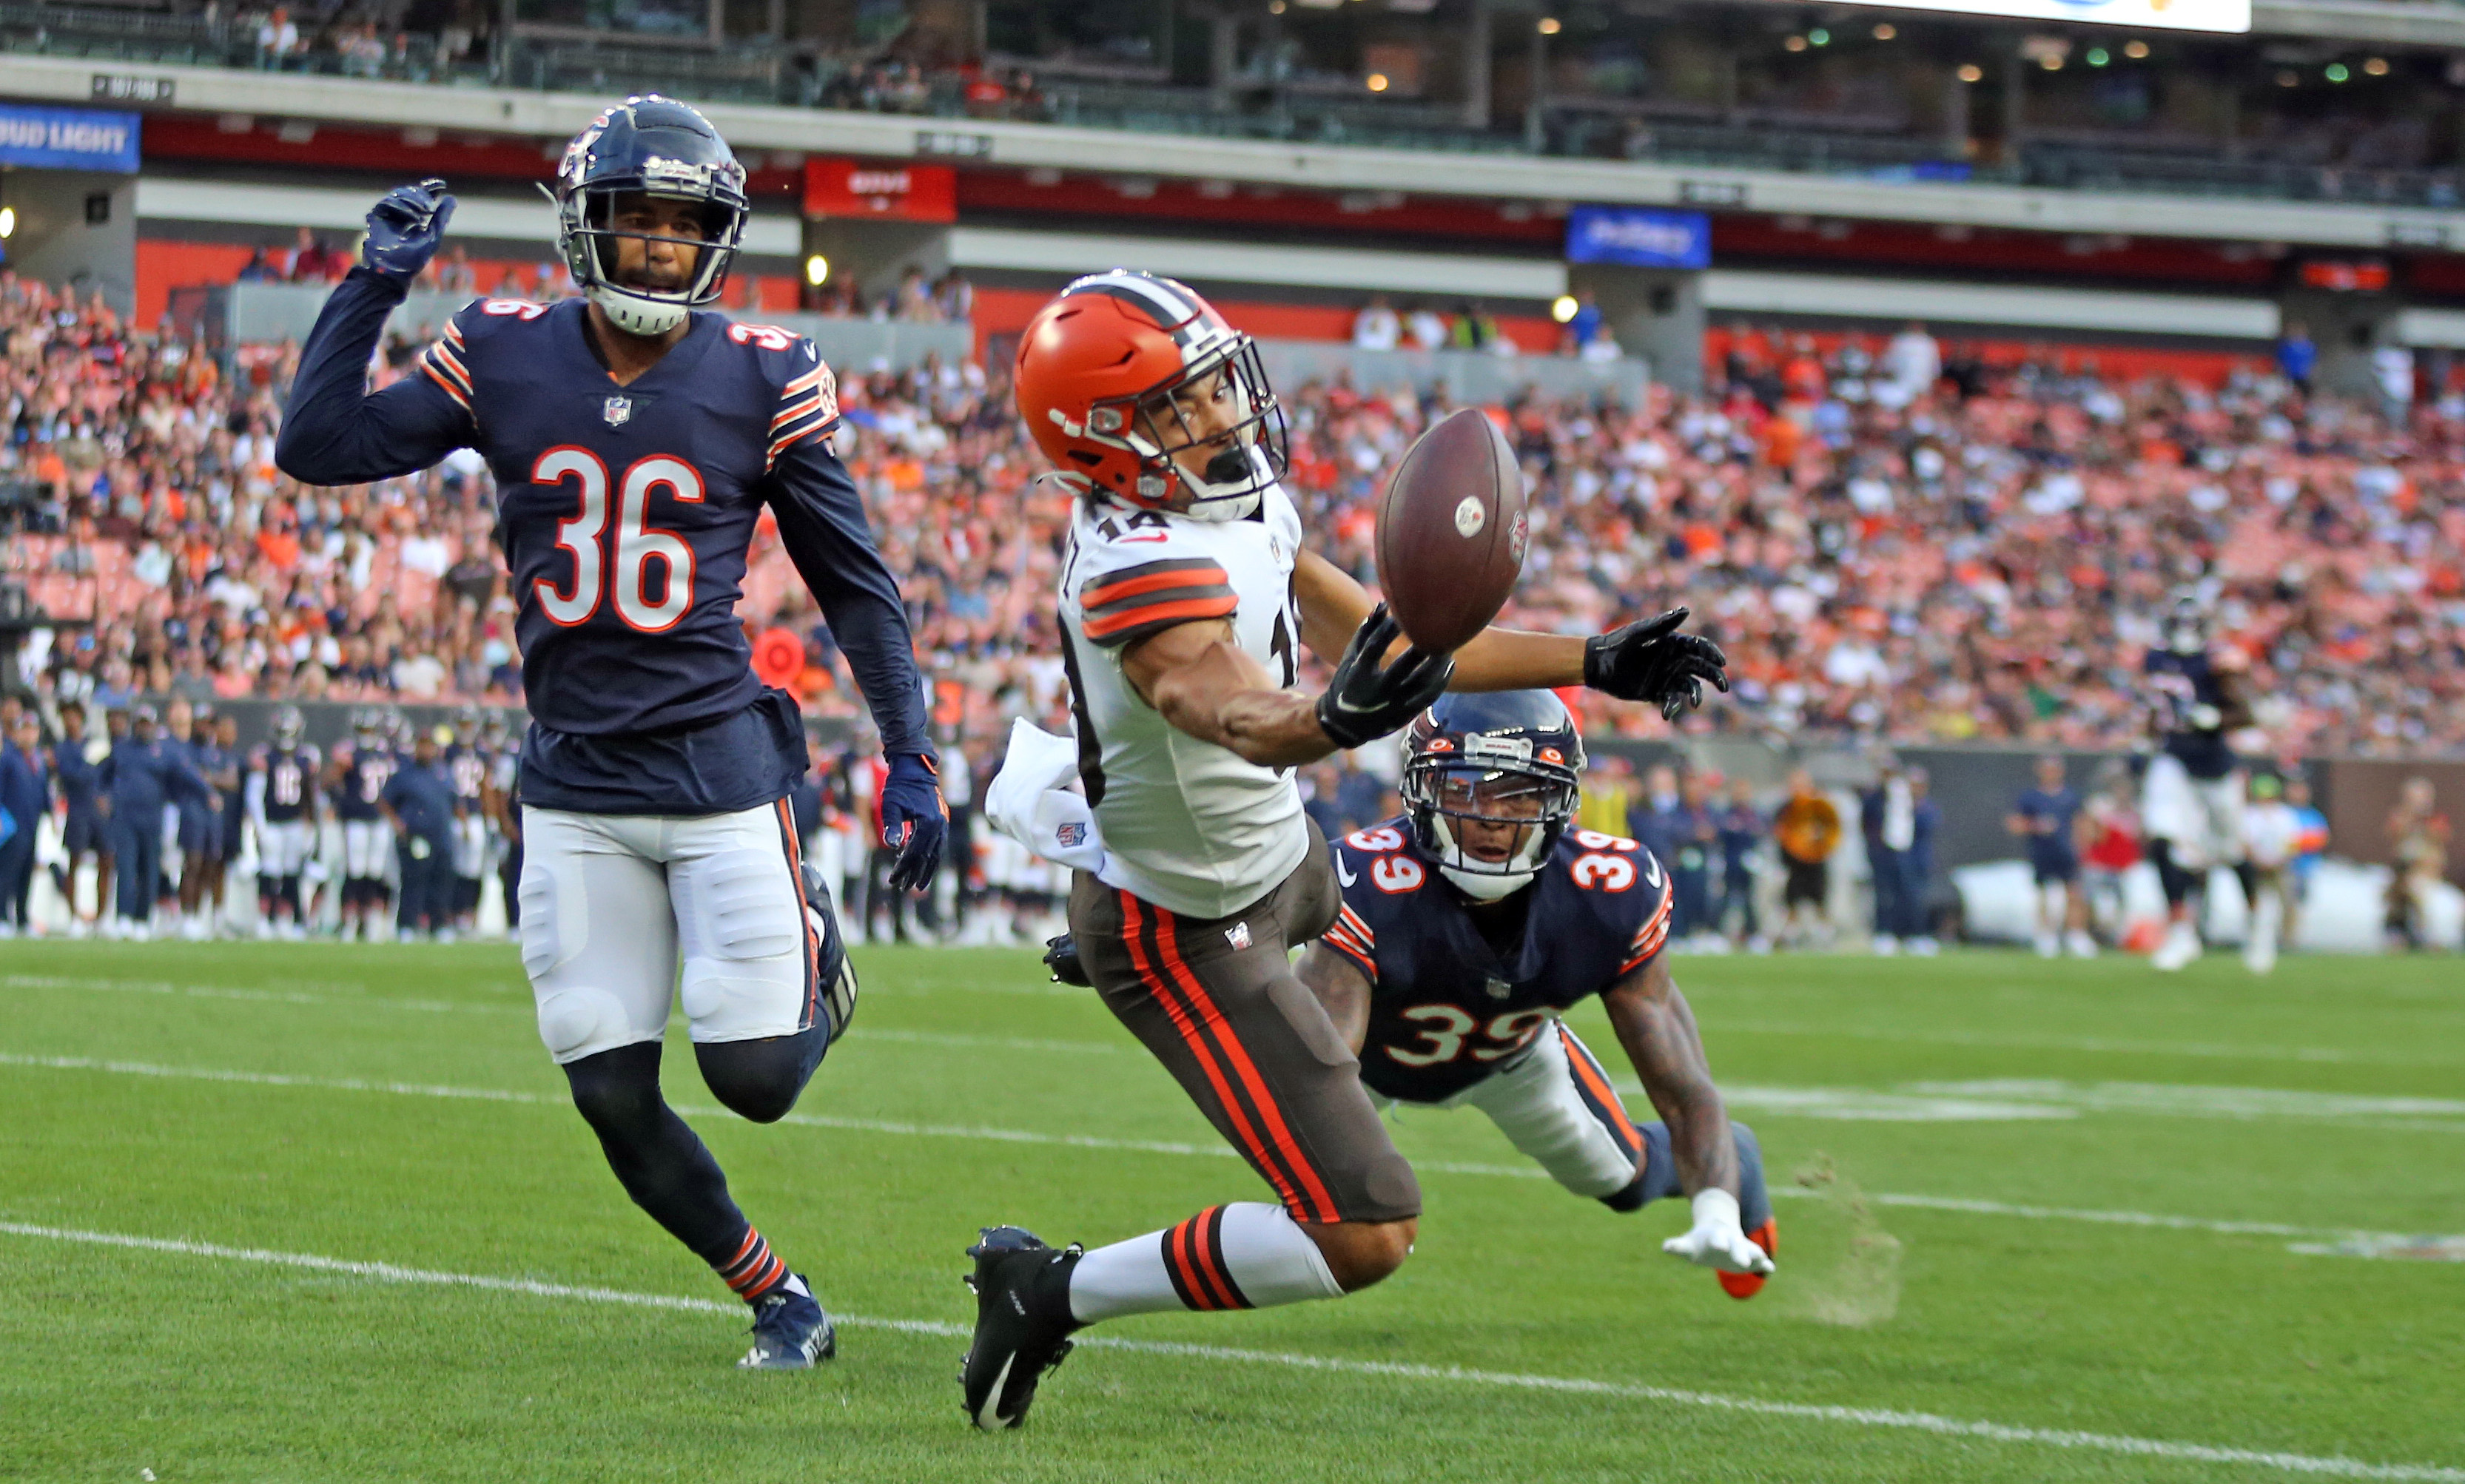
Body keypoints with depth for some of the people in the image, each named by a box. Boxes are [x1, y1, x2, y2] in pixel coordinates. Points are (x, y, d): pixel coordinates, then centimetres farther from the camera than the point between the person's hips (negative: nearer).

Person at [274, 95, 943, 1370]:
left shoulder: (760, 381, -4)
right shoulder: (505, 361, 1)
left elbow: (854, 581, 5)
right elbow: (317, 447, 3)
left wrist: (909, 757, 3)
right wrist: (374, 283, -3)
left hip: (716, 771, -2)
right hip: (573, 783, 2)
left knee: (756, 1077, -7)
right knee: (613, 1096, 0)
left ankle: (813, 962, 29)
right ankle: (777, 1297, 21)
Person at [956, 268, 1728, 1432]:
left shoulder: (1245, 508, -7)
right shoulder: (1144, 572, -37)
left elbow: (1382, 644, 2)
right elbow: (1235, 716, -55)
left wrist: (1596, 664, 0)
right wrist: (1339, 719, -77)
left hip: (1270, 856, 10)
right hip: (1192, 934, -10)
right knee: (1367, 1237, -17)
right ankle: (1052, 1293, -3)